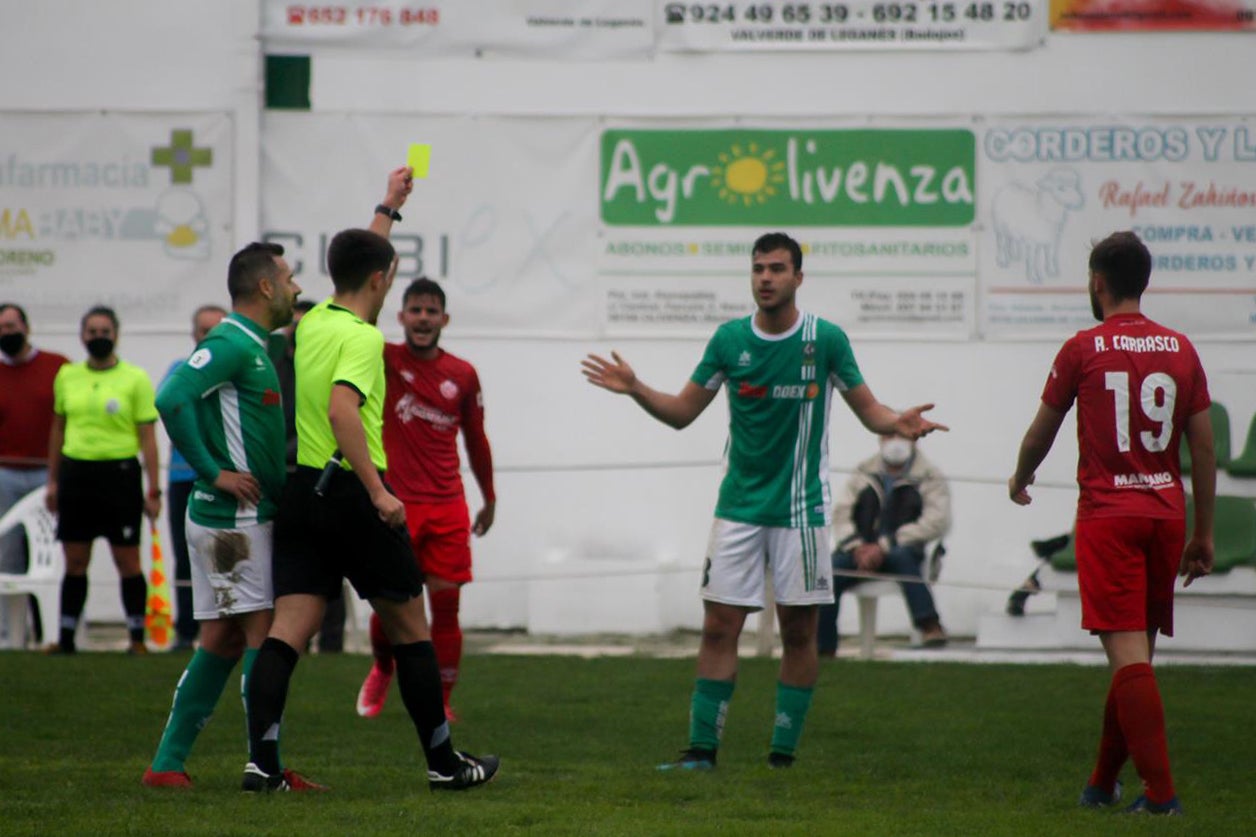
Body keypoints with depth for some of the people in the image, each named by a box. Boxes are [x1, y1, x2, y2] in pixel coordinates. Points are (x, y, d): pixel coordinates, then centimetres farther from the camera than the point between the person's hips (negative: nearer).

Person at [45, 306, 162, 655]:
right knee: (74, 563, 7)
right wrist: (53, 480, 16)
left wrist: (153, 489, -7)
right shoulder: (67, 376, 10)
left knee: (128, 561, -1)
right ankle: (66, 637, 12)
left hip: (119, 472, -3)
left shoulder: (135, 378, -2)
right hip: (76, 472, 3)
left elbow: (147, 437, -3)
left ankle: (137, 638, 6)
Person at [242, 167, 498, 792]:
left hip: (302, 490, 7)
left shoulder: (314, 321, 12)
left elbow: (359, 263, 32)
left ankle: (261, 760, -15)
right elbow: (342, 412, -27)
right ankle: (443, 762, 13)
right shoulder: (361, 337, -12)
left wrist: (389, 208, 43)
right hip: (352, 491, -7)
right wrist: (378, 492, -29)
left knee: (287, 630, -2)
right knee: (410, 628, 7)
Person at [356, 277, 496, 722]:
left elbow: (475, 439, 17)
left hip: (448, 508, 2)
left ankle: (441, 702, 7)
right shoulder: (385, 360, 0)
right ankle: (382, 671, 28)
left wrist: (489, 499, 22)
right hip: (394, 504, -2)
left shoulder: (463, 375, 6)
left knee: (446, 603, -3)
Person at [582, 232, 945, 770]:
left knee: (799, 633, 2)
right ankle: (701, 749, 3)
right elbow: (682, 412, 9)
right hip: (740, 505, 2)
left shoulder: (826, 339, -5)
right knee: (719, 628, -2)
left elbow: (868, 409, 2)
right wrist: (636, 390, -8)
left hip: (800, 508, -2)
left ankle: (784, 755, 9)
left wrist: (898, 422, -20)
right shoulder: (730, 339, 2)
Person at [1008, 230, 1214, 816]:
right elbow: (1204, 447, 6)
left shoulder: (1083, 350, -4)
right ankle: (1103, 783, 26)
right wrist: (1203, 534, 13)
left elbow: (1041, 432, 6)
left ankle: (1160, 790, -17)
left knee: (1127, 653, -8)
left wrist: (1020, 480, 27)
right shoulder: (1180, 350, 7)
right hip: (1167, 514, 5)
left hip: (1107, 515, -5)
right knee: (1136, 652, 14)